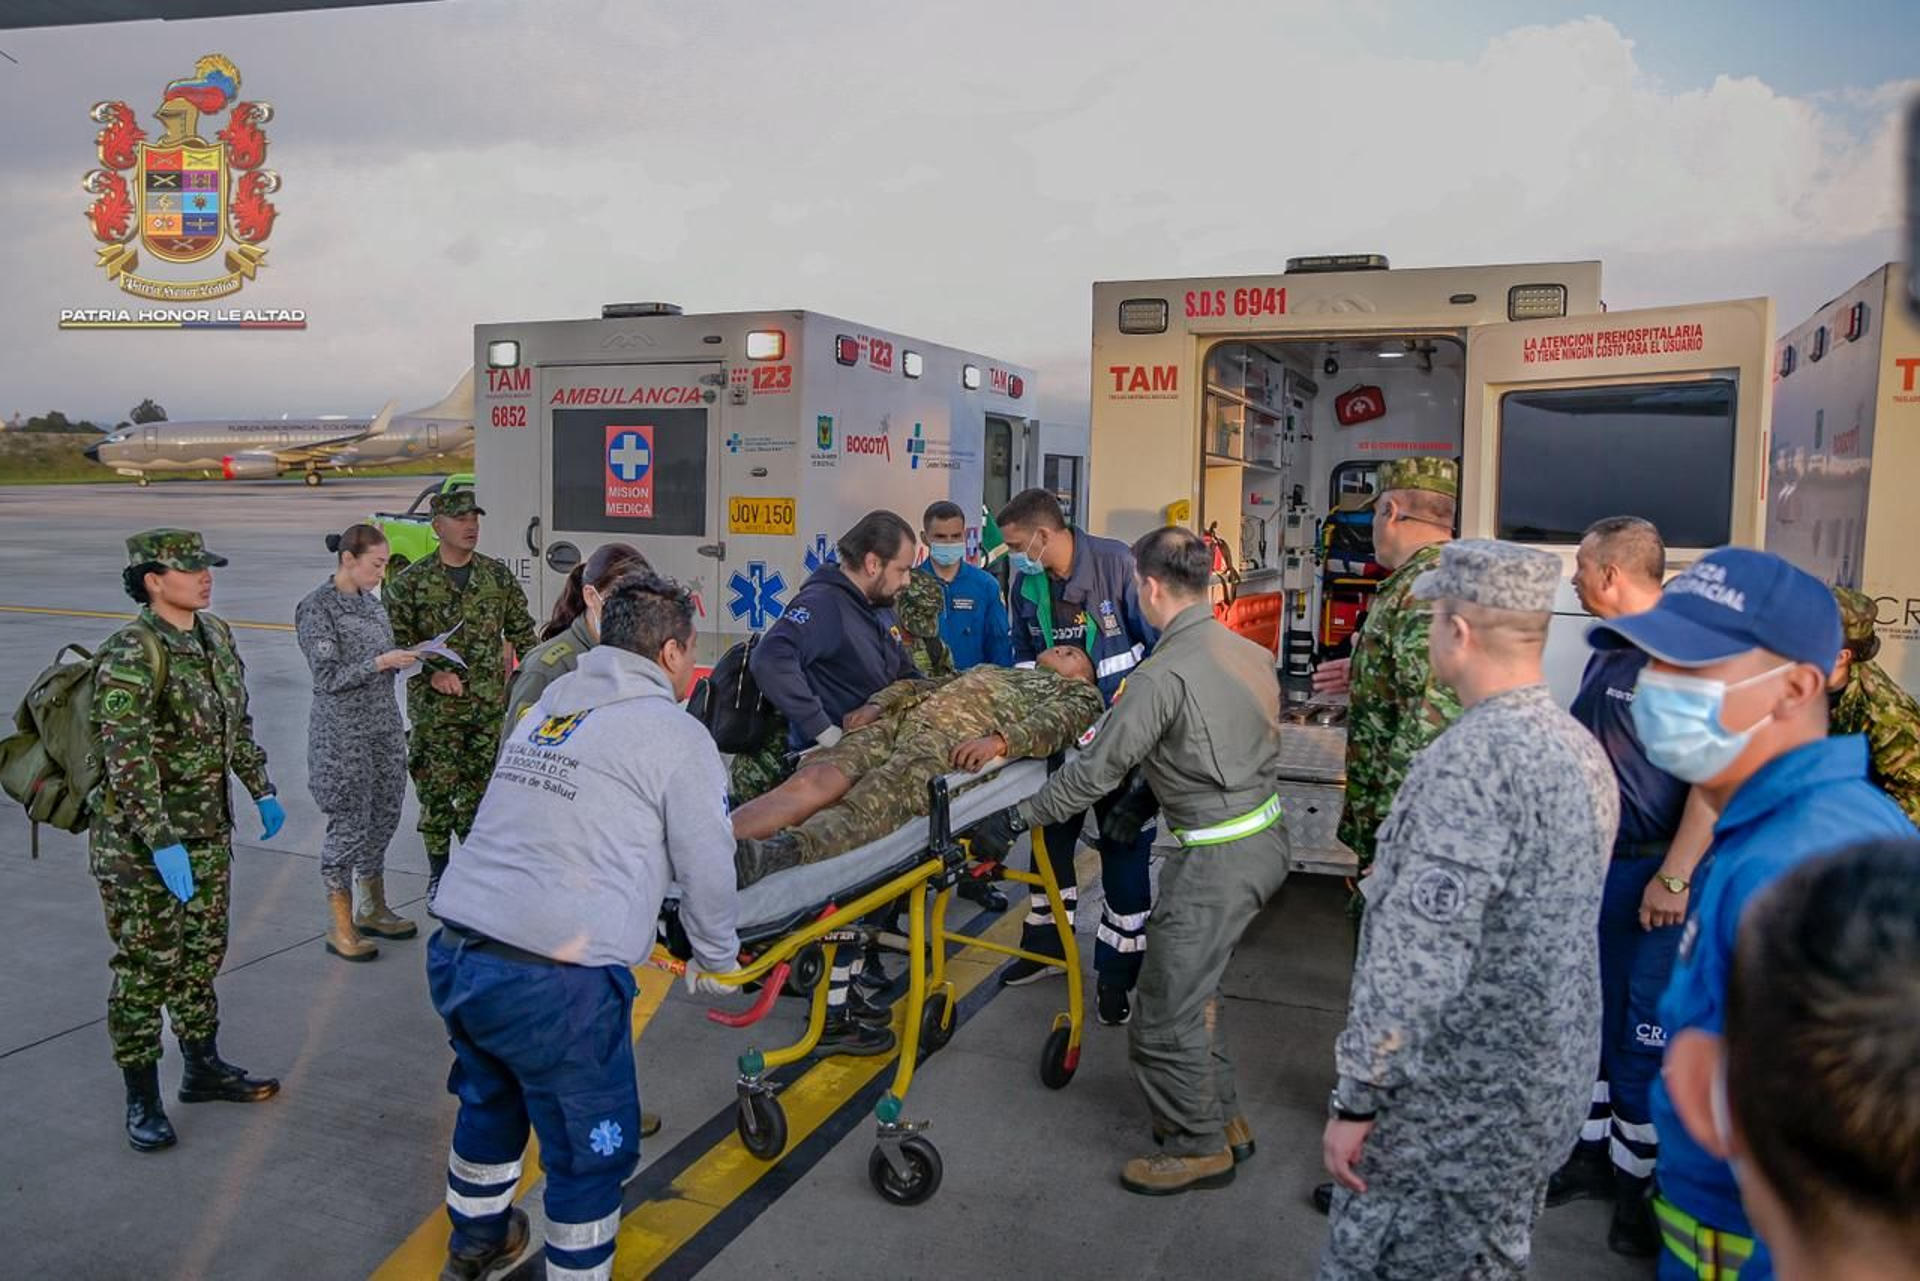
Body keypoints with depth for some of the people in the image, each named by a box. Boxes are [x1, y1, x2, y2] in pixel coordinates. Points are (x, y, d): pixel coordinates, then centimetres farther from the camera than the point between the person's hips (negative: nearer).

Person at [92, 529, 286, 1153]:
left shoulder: (216, 636, 5)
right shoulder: (130, 656, -20)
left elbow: (237, 725, 16)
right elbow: (127, 762, -24)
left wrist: (261, 791, 16)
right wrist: (162, 843, -26)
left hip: (208, 830, 7)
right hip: (140, 842, -7)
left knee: (203, 952, 17)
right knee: (147, 965, 3)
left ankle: (203, 1068, 32)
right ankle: (142, 1099, 17)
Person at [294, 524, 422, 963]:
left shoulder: (371, 601, 11)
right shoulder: (316, 608, -11)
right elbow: (329, 677, -15)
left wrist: (404, 658, 1)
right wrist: (381, 662, -21)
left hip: (385, 727, 7)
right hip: (343, 734, -7)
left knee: (383, 818, 13)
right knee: (348, 825, -1)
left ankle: (372, 910, 27)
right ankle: (340, 926, 11)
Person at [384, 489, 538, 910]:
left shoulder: (498, 575, 6)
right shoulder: (412, 582, -3)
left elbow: (522, 630, 14)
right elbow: (395, 640, -3)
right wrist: (432, 671, -16)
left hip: (491, 706, 2)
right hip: (435, 708, -2)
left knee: (483, 789, 7)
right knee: (437, 792, 4)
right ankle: (439, 877, 19)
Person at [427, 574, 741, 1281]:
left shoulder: (547, 704, 15)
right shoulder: (676, 735, -5)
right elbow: (708, 870, -2)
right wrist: (714, 960, 17)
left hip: (452, 954, 8)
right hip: (555, 983, -8)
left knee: (490, 1099, 32)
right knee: (590, 1153, 13)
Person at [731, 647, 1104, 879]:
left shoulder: (1079, 692, 27)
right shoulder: (992, 670, 44)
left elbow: (1057, 722, 3)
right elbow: (922, 685, 32)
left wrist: (1001, 740, -17)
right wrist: (875, 707, 11)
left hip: (955, 742, -5)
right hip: (900, 720, 5)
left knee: (868, 806, -34)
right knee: (815, 778, -25)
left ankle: (781, 852, -62)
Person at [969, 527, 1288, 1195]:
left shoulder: (1163, 675, -21)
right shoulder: (1251, 653, 6)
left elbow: (1094, 771, -18)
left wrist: (1014, 820, -8)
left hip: (1218, 858, -9)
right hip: (1265, 835, 9)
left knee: (1168, 1013, 4)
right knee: (1195, 989, 22)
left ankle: (1200, 1146, 19)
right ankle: (1222, 1118, 33)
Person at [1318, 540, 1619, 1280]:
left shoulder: (1471, 760, -24)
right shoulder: (1582, 747, 5)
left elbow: (1417, 959, -27)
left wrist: (1357, 1097, -20)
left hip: (1454, 1103, -9)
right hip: (1542, 1086, 9)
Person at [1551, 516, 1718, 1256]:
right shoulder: (1604, 659, 11)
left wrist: (1674, 879, -23)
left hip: (1651, 881, -8)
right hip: (1591, 869, 8)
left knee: (1647, 1040, 3)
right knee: (1591, 1021, 16)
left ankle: (1639, 1183, 18)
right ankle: (1592, 1153, 31)